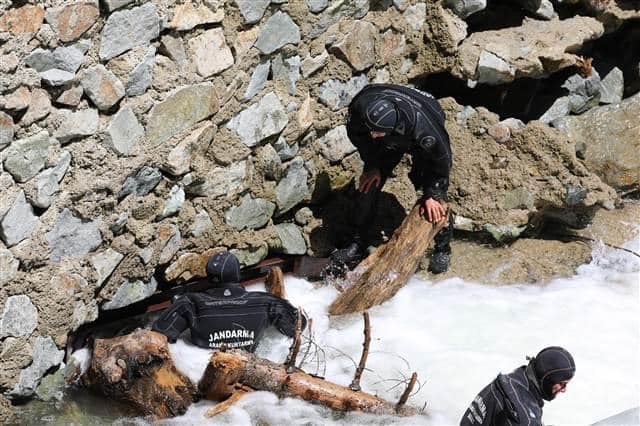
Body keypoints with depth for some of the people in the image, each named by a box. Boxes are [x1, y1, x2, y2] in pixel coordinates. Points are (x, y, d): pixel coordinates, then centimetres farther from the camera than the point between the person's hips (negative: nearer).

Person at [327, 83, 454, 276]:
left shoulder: (421, 125, -48)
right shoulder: (359, 108, -37)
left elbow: (440, 157, -30)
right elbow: (357, 135, -11)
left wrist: (432, 195, -23)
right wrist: (372, 165, -7)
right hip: (389, 144, 4)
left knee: (434, 196, -11)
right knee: (369, 185, -3)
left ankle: (443, 248, 9)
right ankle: (358, 244, 11)